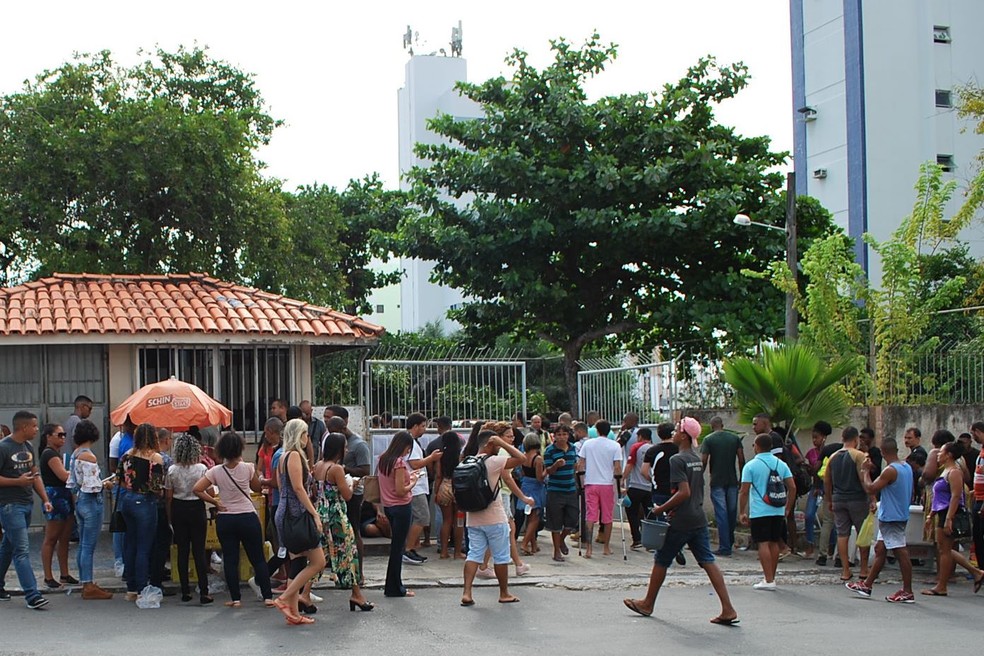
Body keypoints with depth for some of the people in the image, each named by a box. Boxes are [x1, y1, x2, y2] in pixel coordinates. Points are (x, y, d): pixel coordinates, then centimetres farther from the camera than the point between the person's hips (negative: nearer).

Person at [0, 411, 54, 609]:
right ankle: (32, 595, -13)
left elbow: (35, 475, 19)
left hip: (27, 504, 8)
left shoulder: (28, 448, 13)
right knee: (22, 550, -10)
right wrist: (17, 481, -20)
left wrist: (45, 499, 11)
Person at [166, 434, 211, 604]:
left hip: (178, 509, 2)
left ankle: (185, 591, 10)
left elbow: (168, 496, 2)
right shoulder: (201, 469, -9)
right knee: (199, 550, 1)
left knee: (182, 550, 9)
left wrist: (169, 518, 10)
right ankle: (203, 592, -4)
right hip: (197, 508, -2)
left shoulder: (172, 470, -3)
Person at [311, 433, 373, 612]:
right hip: (336, 518, -7)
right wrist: (350, 482, 4)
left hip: (320, 515, 7)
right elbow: (347, 495, -16)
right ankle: (356, 594, 12)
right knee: (348, 552, 6)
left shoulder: (318, 466, 6)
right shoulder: (337, 469, -16)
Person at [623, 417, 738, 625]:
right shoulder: (697, 459, 12)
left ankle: (648, 604, 24)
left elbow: (684, 492, -23)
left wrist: (661, 508, -15)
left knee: (661, 561, 10)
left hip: (681, 522, -7)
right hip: (699, 519, 7)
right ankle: (728, 610, -7)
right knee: (708, 562, 2)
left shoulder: (677, 460, -15)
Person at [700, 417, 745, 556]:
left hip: (717, 482, -3)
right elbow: (741, 459, 4)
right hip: (732, 481, 3)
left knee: (721, 514, -3)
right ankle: (730, 542, 26)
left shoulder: (708, 440, -4)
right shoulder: (735, 438, 6)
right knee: (732, 512, 15)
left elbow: (703, 461, -9)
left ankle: (724, 547, -5)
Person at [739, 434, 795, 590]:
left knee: (763, 544, -5)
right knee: (774, 543, 13)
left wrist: (742, 512, -2)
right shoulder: (781, 464, 7)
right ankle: (771, 577, 21)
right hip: (778, 511, 5)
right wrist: (788, 508, 13)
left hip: (759, 512, -5)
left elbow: (744, 491, -9)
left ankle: (769, 580, -10)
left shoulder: (751, 466, -6)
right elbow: (792, 487, 4)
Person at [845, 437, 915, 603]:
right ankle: (867, 585, 24)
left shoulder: (890, 471, -20)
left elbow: (870, 489, -18)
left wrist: (866, 471, -5)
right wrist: (874, 470, 18)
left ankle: (907, 592, -3)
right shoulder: (907, 468, 9)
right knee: (880, 549, 16)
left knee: (901, 553, -6)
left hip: (891, 518, -10)